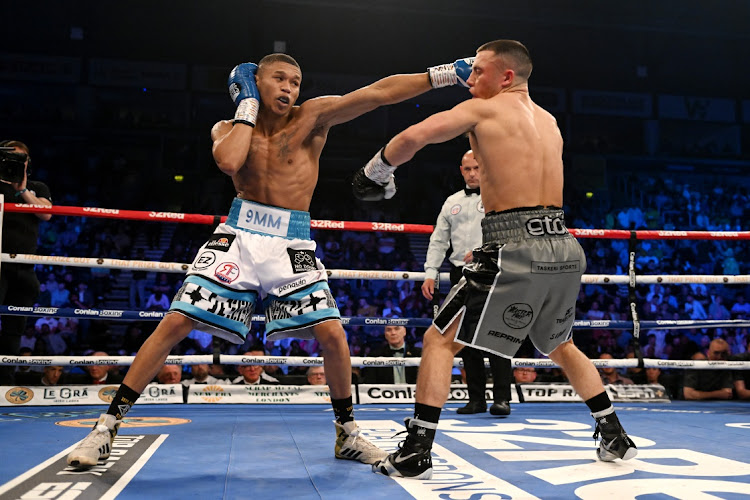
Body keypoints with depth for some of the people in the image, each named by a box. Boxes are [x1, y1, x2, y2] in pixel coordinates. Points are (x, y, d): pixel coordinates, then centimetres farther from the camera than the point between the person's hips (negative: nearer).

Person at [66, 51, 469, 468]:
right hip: (239, 235, 1)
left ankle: (347, 433, 12)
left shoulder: (312, 116, 2)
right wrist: (248, 104, -6)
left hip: (293, 245, 0)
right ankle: (109, 425, 6)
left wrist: (442, 74, -15)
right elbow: (229, 161, -18)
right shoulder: (228, 128, 7)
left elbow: (379, 92, -8)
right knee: (176, 322, -7)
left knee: (332, 333, -11)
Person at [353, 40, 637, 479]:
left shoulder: (484, 109, 1)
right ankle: (616, 438, 33)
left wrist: (373, 174, 4)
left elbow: (413, 137, -10)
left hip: (515, 246, -7)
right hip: (564, 247, 7)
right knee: (562, 346, 28)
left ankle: (416, 454, 1)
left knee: (440, 341, 3)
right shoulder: (550, 122, 20)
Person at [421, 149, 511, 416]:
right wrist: (430, 273, 6)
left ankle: (502, 398, -6)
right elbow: (438, 240, 16)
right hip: (461, 273, 5)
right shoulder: (452, 202, 19)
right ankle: (476, 398, 12)